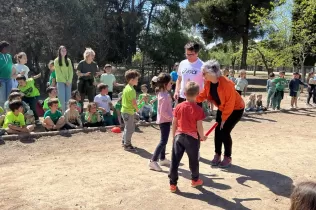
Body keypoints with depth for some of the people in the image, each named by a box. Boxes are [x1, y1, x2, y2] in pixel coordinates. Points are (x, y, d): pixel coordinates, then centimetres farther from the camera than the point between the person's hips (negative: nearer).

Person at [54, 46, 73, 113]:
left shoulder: (68, 60, 12)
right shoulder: (56, 61, 2)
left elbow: (71, 71, 6)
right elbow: (58, 72, -5)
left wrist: (69, 81, -7)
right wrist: (65, 81, -11)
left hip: (68, 82, 3)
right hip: (61, 82, -3)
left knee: (68, 98, 3)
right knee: (62, 99, -7)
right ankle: (62, 112, -3)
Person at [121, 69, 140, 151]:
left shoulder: (126, 87, 9)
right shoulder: (131, 89, -21)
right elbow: (134, 102, -24)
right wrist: (137, 109, -6)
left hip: (125, 110, 10)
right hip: (129, 112, -10)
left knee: (128, 127, 21)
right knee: (129, 129, 1)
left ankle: (124, 141, 33)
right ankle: (127, 145, 11)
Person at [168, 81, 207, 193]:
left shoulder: (178, 107, -2)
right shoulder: (198, 109, -12)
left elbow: (174, 123, 3)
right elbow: (199, 126, -10)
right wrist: (202, 137, 8)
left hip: (179, 136, 2)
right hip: (192, 137, -2)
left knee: (175, 160, 7)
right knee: (193, 160, 17)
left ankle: (173, 183, 12)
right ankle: (195, 180, 35)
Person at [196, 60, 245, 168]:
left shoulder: (227, 84, -33)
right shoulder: (208, 83, -12)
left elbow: (230, 103, -27)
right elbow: (203, 96, -7)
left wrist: (224, 118, -21)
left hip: (236, 109, -7)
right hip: (222, 108, 7)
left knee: (225, 131, -11)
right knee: (218, 131, 1)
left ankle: (227, 158, 4)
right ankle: (217, 155, 14)